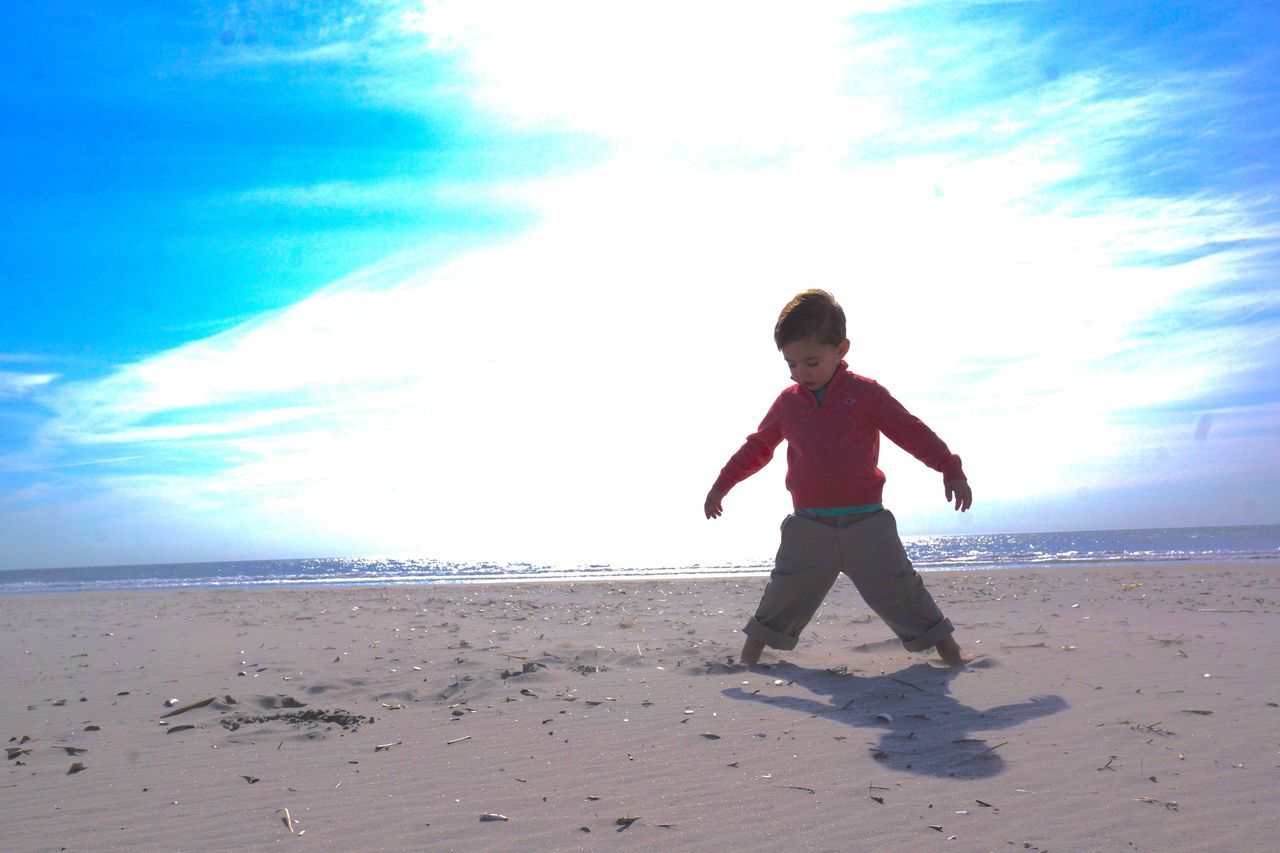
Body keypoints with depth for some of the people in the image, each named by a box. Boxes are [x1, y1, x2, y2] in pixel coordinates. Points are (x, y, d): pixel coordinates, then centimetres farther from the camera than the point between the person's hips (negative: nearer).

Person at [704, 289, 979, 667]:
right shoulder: (787, 402, 6)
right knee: (782, 598, 7)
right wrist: (722, 483, 21)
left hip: (866, 524, -2)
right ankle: (749, 656, 20)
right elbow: (758, 446, 19)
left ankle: (950, 650, 20)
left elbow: (912, 432, 1)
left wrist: (951, 470, -4)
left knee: (901, 592, 5)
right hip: (808, 527, 2)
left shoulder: (866, 393, -3)